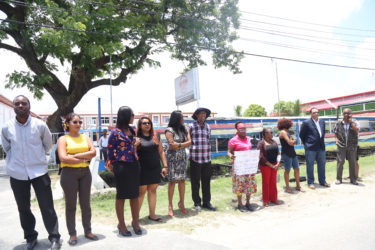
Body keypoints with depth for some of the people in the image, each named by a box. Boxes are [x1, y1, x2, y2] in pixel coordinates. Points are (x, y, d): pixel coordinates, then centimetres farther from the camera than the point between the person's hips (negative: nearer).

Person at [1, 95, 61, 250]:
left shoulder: (40, 125, -7)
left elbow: (48, 144, 10)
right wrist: (14, 161, 14)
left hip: (39, 172, -2)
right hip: (17, 174, 2)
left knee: (47, 207, 2)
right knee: (23, 208, 13)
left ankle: (54, 237, 17)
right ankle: (30, 237, 31)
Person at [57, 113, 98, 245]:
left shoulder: (85, 137, 10)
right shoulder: (63, 139, -1)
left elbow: (93, 152, -4)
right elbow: (63, 158, -15)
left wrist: (76, 155, -13)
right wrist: (84, 159, -11)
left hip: (85, 172, 4)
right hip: (69, 173, -3)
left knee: (85, 204, 11)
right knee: (71, 205, 6)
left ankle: (88, 231, 24)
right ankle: (72, 234, 19)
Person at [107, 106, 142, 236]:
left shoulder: (131, 130, 11)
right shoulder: (115, 132, -9)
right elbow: (110, 151, -5)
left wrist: (136, 144, 4)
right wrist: (113, 167, 1)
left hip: (134, 165, 6)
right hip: (122, 167, -6)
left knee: (135, 195, 12)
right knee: (121, 196, 7)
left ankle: (135, 222, 27)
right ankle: (121, 225, 22)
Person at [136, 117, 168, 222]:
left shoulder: (155, 137, 10)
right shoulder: (137, 138, -2)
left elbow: (161, 152, 11)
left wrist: (165, 166, 7)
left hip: (155, 169, 4)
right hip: (142, 169, -4)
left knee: (152, 191, 10)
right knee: (141, 191, 0)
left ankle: (152, 214, 21)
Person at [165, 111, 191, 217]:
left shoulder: (184, 129, 10)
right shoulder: (169, 130, -7)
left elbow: (189, 142, 2)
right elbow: (172, 145, -16)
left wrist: (178, 144, -11)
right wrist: (184, 144, -6)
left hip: (183, 157, 5)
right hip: (173, 158, -5)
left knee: (182, 180, 5)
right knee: (172, 181, -2)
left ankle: (181, 203, 18)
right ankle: (170, 206, 8)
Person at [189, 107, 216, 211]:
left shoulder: (208, 126, 12)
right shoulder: (191, 126, -1)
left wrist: (208, 154, 15)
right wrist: (190, 154, -3)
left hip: (207, 159, 4)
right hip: (195, 159, -4)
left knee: (206, 181, 9)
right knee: (195, 182, 5)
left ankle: (206, 202, 20)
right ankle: (197, 203, 17)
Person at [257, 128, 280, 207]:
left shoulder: (274, 142, 7)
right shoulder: (261, 143, -12)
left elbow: (277, 153, 8)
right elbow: (261, 157, -15)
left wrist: (278, 163, -6)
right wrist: (271, 165, -15)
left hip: (274, 165, 5)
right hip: (265, 165, -5)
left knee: (273, 182, 12)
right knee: (266, 183, 5)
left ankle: (273, 198, 25)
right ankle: (265, 200, 16)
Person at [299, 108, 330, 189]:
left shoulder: (322, 122, 10)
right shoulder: (306, 123, -8)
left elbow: (323, 133, 22)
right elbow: (301, 135, -2)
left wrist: (321, 142, 16)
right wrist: (306, 144, 2)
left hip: (321, 147, 6)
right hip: (310, 148, -6)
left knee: (322, 164, 13)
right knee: (310, 165, 1)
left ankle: (322, 181, 27)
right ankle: (310, 182, 11)